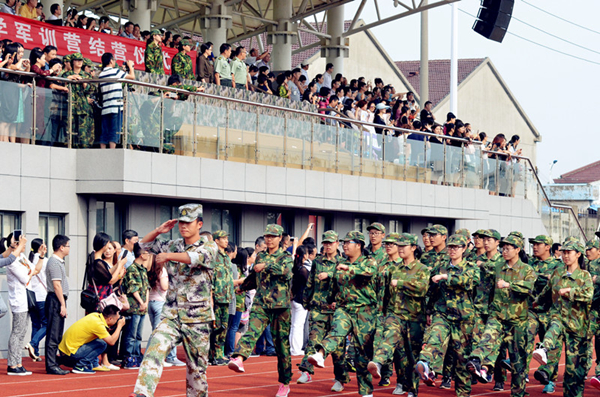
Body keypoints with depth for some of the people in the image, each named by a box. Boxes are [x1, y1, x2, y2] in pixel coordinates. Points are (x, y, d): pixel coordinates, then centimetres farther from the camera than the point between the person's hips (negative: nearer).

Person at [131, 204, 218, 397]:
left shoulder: (209, 247, -2)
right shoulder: (173, 246, 12)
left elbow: (198, 257, -25)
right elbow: (144, 244, 24)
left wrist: (168, 255, -29)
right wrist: (158, 230, 6)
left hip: (197, 319, -3)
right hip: (171, 316, 3)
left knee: (197, 367, 6)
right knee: (154, 350, -21)